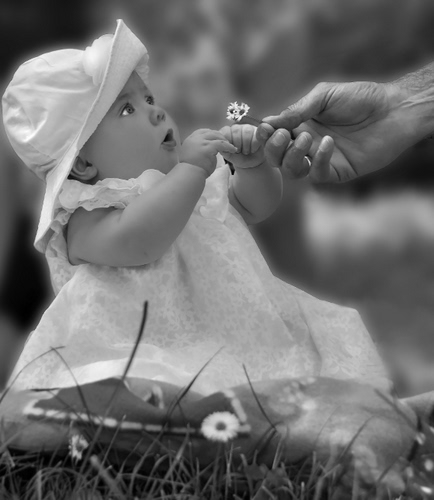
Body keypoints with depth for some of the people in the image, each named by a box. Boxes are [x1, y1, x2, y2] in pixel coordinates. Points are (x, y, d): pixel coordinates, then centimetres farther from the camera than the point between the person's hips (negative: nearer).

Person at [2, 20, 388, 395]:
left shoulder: (183, 181, 17)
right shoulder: (85, 217, -9)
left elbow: (256, 205, 25)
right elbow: (134, 242, -30)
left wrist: (251, 165, 3)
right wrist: (190, 167, -21)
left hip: (239, 341, 7)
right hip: (160, 362, -6)